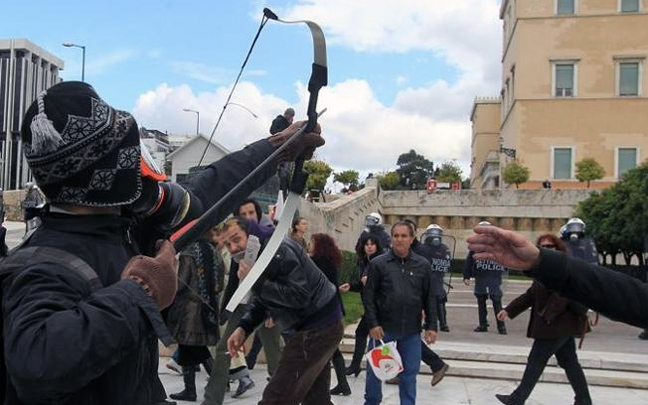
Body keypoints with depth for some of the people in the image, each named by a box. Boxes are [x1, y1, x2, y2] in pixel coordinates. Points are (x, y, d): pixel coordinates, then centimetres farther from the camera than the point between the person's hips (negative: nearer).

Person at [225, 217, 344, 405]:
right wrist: (243, 328, -5)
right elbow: (260, 303, 11)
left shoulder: (277, 250, -21)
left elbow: (300, 296, -27)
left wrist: (257, 282, -27)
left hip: (317, 328, -10)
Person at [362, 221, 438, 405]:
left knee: (409, 373, 8)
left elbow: (429, 298, 5)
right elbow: (369, 296, -4)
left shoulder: (422, 265, 2)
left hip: (411, 330, 1)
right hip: (383, 328, -1)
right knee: (375, 369, 10)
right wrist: (373, 324, -10)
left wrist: (431, 326, 1)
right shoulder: (378, 264, -4)